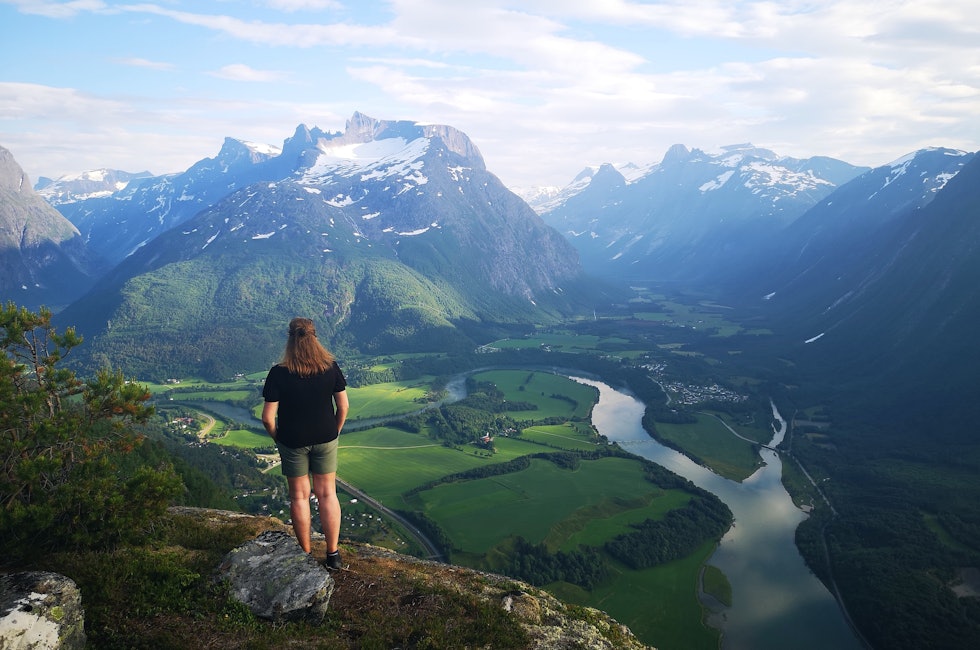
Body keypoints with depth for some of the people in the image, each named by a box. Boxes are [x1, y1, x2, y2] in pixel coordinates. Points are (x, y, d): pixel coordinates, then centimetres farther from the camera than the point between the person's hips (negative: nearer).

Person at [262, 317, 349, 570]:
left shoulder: (279, 373, -17)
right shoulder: (331, 367, -10)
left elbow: (268, 417, -15)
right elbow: (343, 406, -4)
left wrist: (277, 438, 4)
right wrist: (335, 432, 10)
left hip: (292, 442, -2)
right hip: (325, 440, 2)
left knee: (299, 496, 13)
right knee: (327, 493, 14)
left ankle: (306, 554, 24)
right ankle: (333, 553, 19)